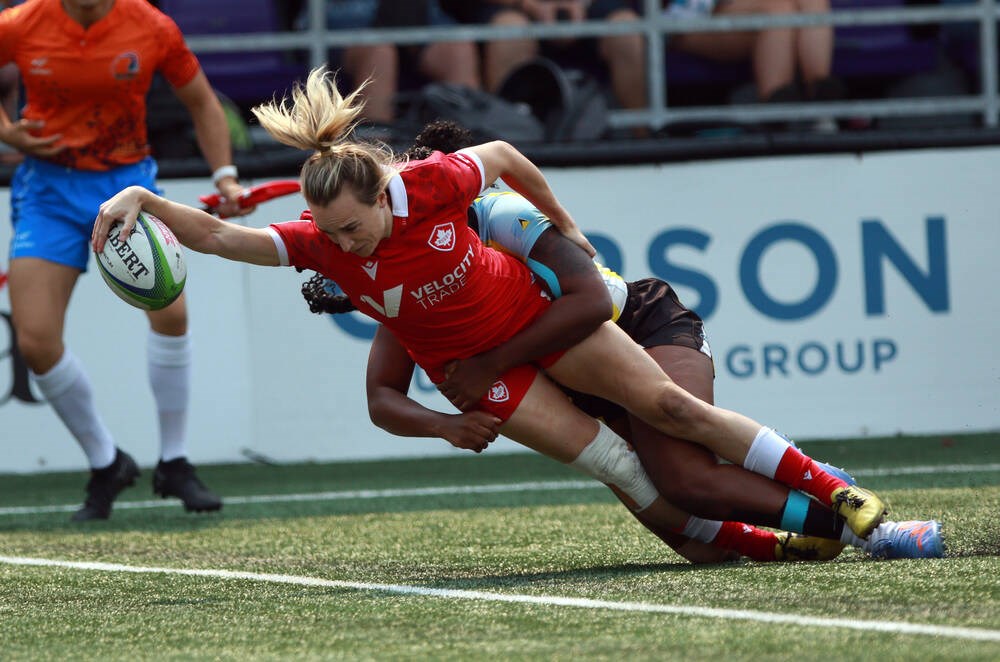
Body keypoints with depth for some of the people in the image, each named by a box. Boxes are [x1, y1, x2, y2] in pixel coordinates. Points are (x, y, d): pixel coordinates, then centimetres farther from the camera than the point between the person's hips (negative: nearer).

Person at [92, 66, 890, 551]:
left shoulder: (429, 184, -27)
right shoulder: (320, 241, -25)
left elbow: (504, 156, -6)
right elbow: (218, 236, -33)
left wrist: (563, 223, 8)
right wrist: (143, 199, -49)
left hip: (535, 310, -1)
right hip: (475, 366, 1)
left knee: (673, 407, -5)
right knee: (614, 462, -10)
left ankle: (834, 492, 3)